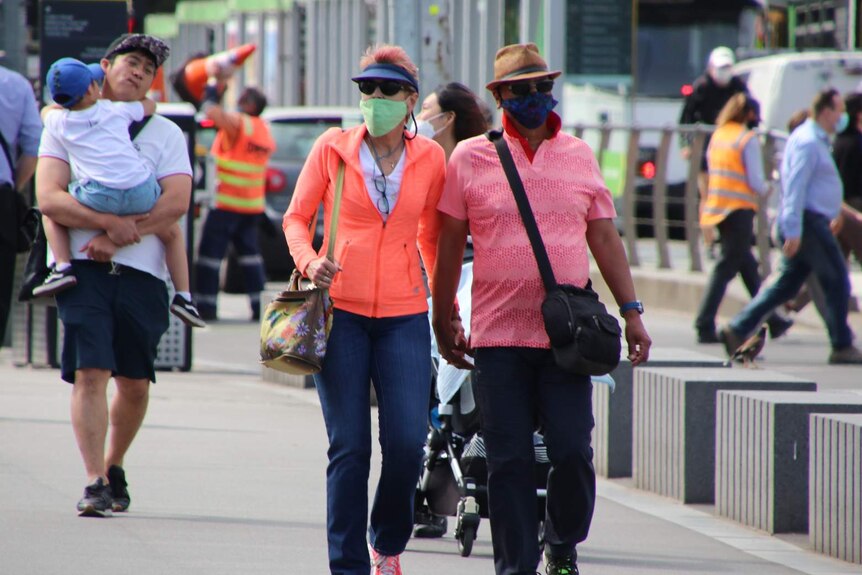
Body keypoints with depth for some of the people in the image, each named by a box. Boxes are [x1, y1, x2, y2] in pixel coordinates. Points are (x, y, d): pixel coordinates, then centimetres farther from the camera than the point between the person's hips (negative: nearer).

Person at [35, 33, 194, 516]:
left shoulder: (165, 133, 13)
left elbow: (176, 203, -1)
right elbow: (50, 199, -3)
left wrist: (118, 238, -12)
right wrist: (109, 221, -16)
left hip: (141, 272, 2)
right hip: (83, 271, -2)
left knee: (135, 382, 4)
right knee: (89, 373, -13)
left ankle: (114, 467, 26)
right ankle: (95, 483, -14)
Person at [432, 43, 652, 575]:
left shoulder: (579, 156, 10)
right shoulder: (470, 159, 3)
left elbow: (605, 237, 13)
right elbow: (450, 245, 7)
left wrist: (632, 312, 7)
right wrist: (443, 320, 7)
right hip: (498, 333, -1)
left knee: (573, 453, -5)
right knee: (509, 462, -1)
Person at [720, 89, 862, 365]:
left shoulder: (814, 140, 19)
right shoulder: (808, 142, -14)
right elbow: (795, 187, -21)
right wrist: (794, 231, -26)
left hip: (808, 225, 10)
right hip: (809, 224, -10)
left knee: (787, 285, 8)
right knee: (837, 283, -2)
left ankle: (736, 331, 3)